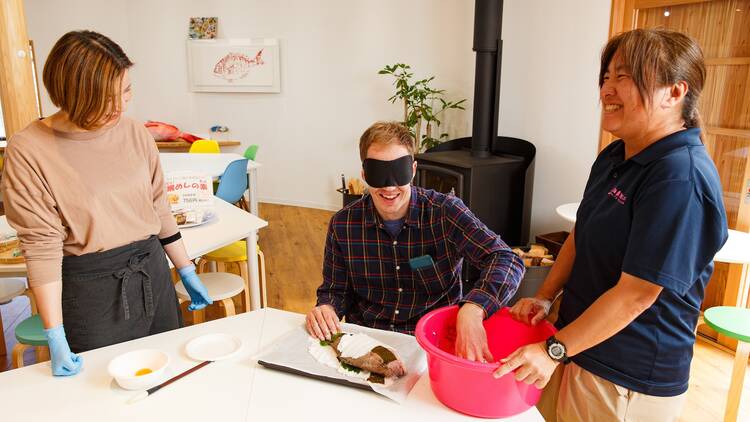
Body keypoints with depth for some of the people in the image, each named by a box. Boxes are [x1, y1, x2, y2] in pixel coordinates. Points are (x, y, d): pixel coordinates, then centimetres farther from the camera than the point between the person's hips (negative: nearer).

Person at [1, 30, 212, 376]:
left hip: (153, 272, 4)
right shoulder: (28, 150, -14)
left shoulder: (135, 133, -2)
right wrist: (55, 337, -14)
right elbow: (41, 245, -14)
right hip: (90, 288, -4)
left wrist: (187, 271, 10)